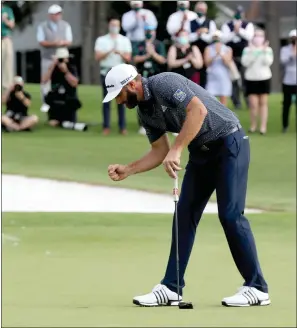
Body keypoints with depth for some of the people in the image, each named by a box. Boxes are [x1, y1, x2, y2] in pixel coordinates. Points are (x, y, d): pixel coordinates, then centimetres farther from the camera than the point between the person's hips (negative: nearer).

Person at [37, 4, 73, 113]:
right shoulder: (42, 26, 2)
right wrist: (53, 43, -20)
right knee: (45, 80, -4)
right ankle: (46, 103, 1)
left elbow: (69, 41, 4)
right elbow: (41, 42, -5)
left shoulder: (65, 26, 8)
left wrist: (62, 42, -19)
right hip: (47, 58, -1)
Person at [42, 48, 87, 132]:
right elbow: (44, 81, -16)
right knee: (53, 123, -14)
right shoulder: (53, 68, 0)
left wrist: (65, 71, -28)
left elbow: (74, 83, -20)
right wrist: (52, 66, -21)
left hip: (69, 102, -2)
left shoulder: (72, 68, -6)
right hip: (55, 100, 2)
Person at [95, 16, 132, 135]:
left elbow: (128, 59, 3)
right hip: (106, 72, -1)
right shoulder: (101, 40, 6)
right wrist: (109, 52, -18)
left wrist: (120, 53, -17)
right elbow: (97, 57, -3)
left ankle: (122, 127, 1)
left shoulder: (125, 40, 9)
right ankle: (106, 127, 2)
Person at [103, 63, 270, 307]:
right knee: (184, 215, 3)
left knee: (230, 214, -13)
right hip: (201, 152, 9)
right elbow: (160, 152, 13)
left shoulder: (164, 84, -20)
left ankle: (257, 289, -7)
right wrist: (127, 170, 2)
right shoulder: (145, 111, 7)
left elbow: (198, 109, -33)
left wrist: (177, 150, -33)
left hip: (229, 143, -9)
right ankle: (171, 289, 4)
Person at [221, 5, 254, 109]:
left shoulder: (248, 25, 7)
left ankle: (249, 101, 2)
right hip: (231, 57, 1)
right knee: (233, 81, 1)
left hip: (244, 56, -1)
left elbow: (249, 36, -11)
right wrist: (234, 33, -20)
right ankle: (236, 102, 7)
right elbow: (224, 38, -6)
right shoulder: (227, 26, 8)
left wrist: (239, 30, -26)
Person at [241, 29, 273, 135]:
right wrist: (251, 51, -15)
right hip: (251, 79, -1)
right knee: (253, 104, -5)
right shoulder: (247, 49, 3)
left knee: (263, 103, 1)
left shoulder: (268, 49, 5)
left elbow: (268, 62, -9)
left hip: (264, 78, 1)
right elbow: (245, 63, -10)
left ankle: (263, 126, 2)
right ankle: (253, 125, 9)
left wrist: (264, 51, -16)